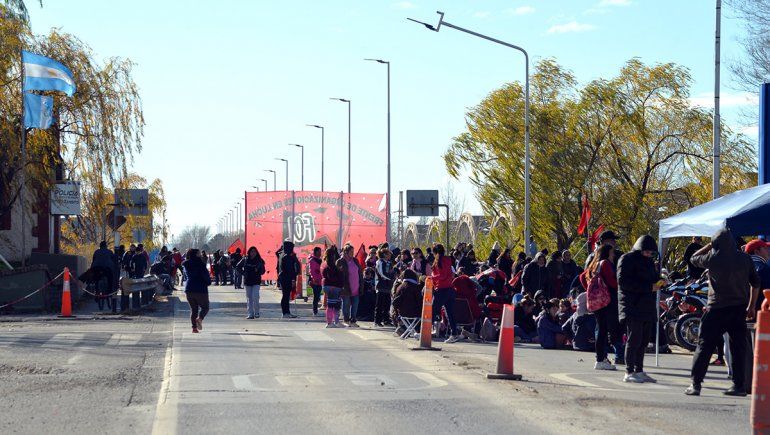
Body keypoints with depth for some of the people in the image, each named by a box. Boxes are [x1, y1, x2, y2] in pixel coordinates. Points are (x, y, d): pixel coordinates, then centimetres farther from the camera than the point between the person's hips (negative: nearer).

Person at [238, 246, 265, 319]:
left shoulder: (259, 261, 0)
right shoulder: (245, 260, 2)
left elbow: (263, 271, 4)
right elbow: (238, 267, 13)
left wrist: (258, 271, -16)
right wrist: (242, 273, 1)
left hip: (256, 282, -2)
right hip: (247, 281, 2)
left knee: (255, 297, -12)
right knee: (249, 298, 5)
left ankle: (256, 313, 1)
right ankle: (250, 314, 9)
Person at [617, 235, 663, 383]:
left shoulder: (649, 261, 21)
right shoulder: (627, 259, -5)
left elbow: (653, 277, 28)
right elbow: (623, 282, -15)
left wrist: (657, 282, 1)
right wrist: (648, 287, -18)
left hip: (647, 307, 8)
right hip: (632, 307, -8)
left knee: (644, 340, 8)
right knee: (634, 339, -9)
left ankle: (639, 371, 14)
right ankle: (629, 372, -6)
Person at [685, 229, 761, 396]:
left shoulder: (714, 258, -9)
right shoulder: (745, 258, 3)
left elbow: (694, 259, 9)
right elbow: (756, 283, 7)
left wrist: (710, 245, 15)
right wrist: (752, 306, 14)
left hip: (717, 308, -4)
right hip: (739, 308, 4)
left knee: (704, 346, 1)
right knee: (738, 347, 9)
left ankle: (695, 384, -2)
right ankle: (739, 385, 10)